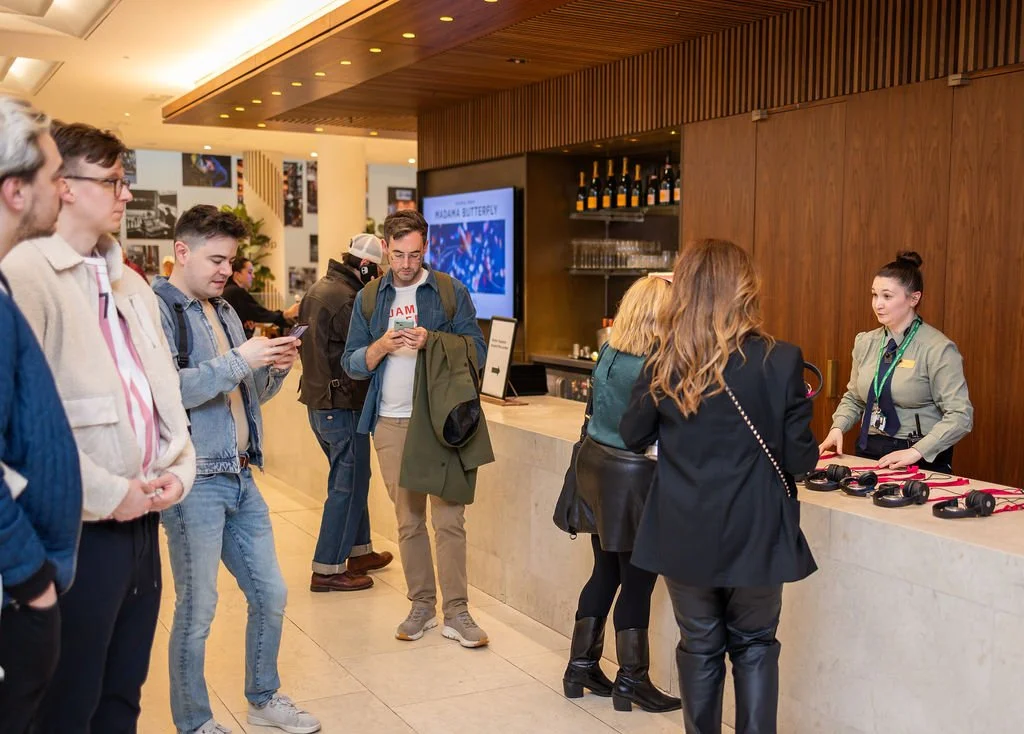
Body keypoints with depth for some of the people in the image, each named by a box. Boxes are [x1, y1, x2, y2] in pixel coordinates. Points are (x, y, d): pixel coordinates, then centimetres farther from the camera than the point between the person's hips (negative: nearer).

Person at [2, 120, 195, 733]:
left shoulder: (130, 283, 15)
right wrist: (107, 494, -17)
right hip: (78, 530, -7)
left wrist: (180, 468, 4)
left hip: (141, 517, 8)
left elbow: (165, 387, 19)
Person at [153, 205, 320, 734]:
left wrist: (275, 367, 1)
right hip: (194, 483, -8)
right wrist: (238, 360, -21)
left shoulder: (223, 310, 16)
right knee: (197, 610, 3)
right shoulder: (158, 309, -9)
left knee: (270, 595, 14)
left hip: (240, 477, 8)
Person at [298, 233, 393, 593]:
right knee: (348, 485, -1)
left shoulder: (318, 289, 11)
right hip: (342, 405, -10)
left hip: (316, 399, 10)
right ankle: (328, 569, 4)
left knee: (350, 479, 20)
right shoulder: (346, 299, -20)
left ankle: (359, 551, 31)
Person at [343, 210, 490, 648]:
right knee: (408, 520, 9)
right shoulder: (369, 299, 10)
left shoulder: (450, 291, 1)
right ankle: (421, 606, 19)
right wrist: (382, 346, -12)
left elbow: (476, 350, -2)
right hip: (391, 423, 3)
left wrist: (432, 342, -18)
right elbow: (352, 364, 8)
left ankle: (456, 612, 4)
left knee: (449, 518, -4)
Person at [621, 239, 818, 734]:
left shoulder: (664, 361, -6)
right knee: (754, 645, 17)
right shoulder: (780, 360, -14)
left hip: (684, 533, 2)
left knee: (699, 646, 17)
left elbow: (633, 435, 6)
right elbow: (800, 458, -10)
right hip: (754, 532, -2)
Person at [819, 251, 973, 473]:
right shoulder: (866, 342, 6)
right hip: (869, 453, 4)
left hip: (922, 460, -4)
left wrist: (917, 451, -21)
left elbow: (960, 415, -12)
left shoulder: (937, 348, -9)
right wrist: (838, 428, 0)